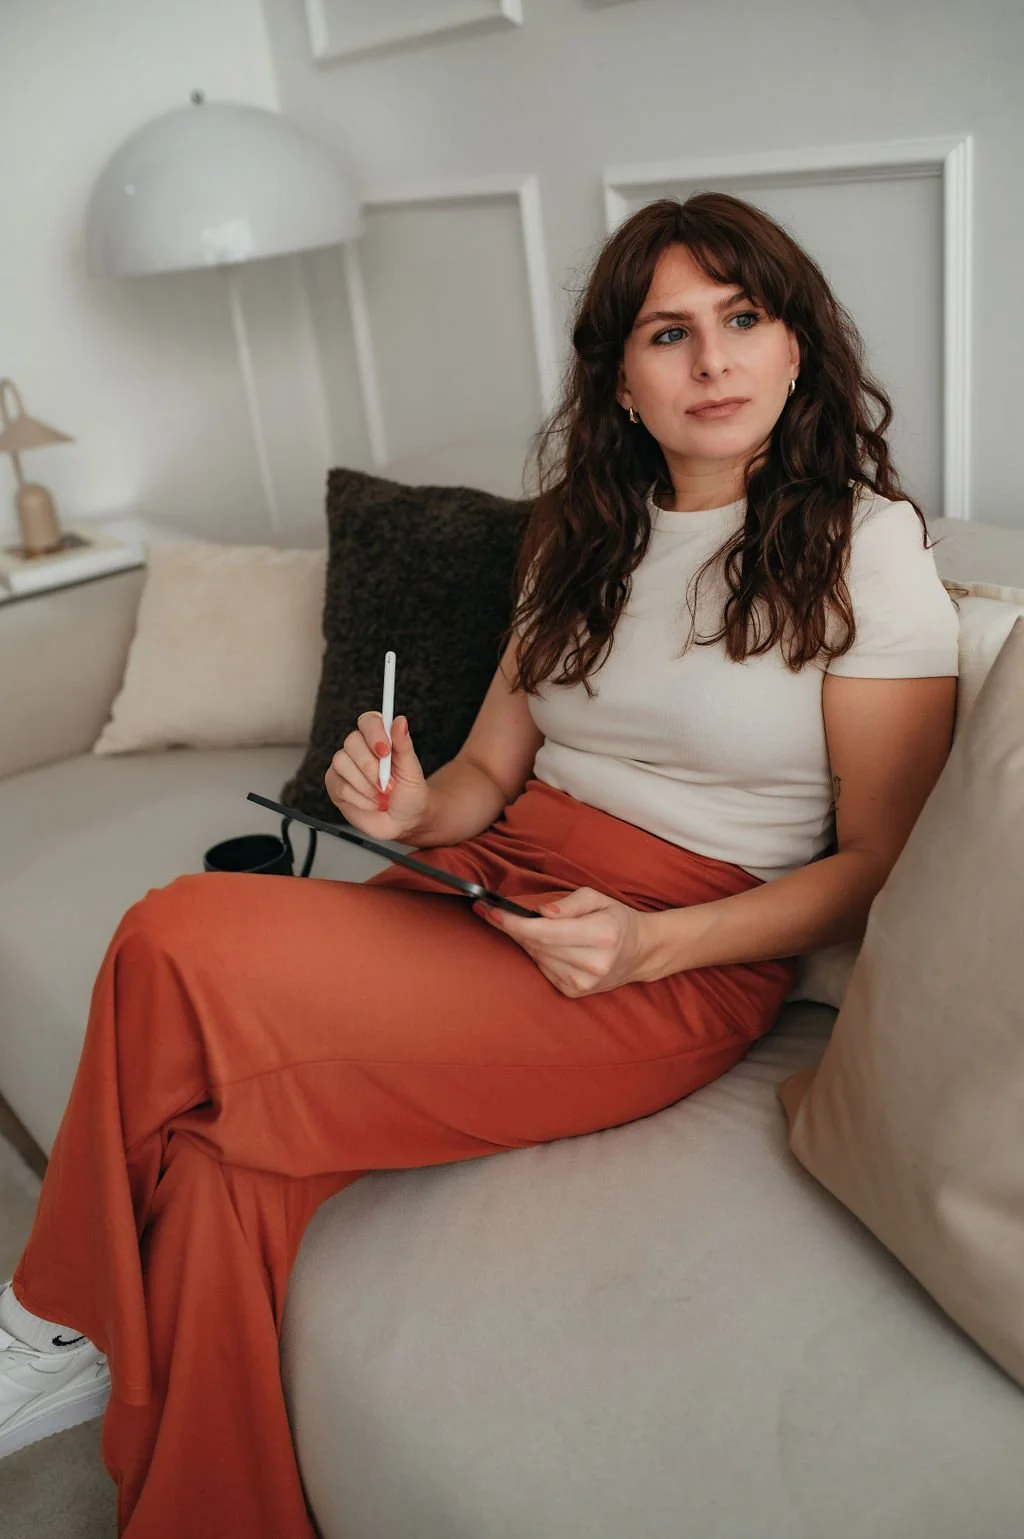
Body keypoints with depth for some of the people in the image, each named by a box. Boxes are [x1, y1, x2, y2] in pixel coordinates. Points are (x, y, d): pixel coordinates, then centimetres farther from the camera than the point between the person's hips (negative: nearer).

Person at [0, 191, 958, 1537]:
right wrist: (416, 804, -10)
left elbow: (878, 863, -5)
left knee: (177, 948, -22)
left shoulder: (868, 546, -3)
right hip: (495, 884, 5)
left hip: (685, 966, -5)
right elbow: (492, 769, 14)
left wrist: (649, 943, -18)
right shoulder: (585, 529, 14)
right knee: (242, 1142, -25)